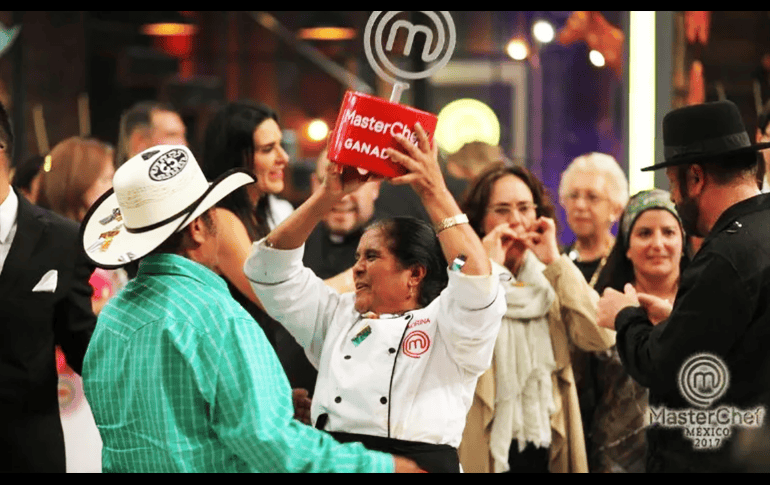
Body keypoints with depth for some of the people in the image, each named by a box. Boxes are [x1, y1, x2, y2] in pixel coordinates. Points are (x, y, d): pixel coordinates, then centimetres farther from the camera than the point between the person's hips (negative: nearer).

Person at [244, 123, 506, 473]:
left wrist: (434, 191, -9)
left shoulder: (443, 324, 10)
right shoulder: (336, 317, 24)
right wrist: (330, 194, 8)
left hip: (421, 461, -3)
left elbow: (477, 281, -9)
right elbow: (271, 266, 17)